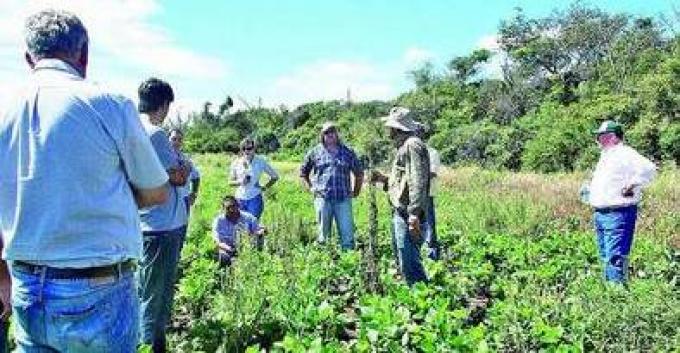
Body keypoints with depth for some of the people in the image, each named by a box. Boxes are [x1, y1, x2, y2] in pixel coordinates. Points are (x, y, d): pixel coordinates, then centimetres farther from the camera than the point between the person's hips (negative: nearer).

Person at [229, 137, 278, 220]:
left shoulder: (260, 161, -3)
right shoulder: (236, 163, 2)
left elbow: (275, 176, 7)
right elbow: (230, 182, 7)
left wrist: (265, 187, 2)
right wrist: (239, 182, -12)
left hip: (255, 198, -3)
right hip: (240, 198, 3)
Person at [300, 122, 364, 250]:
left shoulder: (347, 152, 12)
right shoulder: (315, 152, 9)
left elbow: (359, 173, 21)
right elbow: (303, 173, 19)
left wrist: (356, 191, 13)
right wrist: (310, 188, 7)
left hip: (343, 200, 0)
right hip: (323, 199, 0)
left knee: (347, 235, -4)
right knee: (323, 236, 6)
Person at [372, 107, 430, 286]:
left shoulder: (412, 145, -13)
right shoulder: (403, 146, 20)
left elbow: (417, 182, -23)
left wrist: (414, 215, -28)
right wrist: (384, 179, 16)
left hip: (408, 216, -11)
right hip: (400, 213, 11)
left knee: (409, 264, -10)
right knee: (402, 262, 19)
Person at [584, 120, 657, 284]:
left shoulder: (625, 154, -11)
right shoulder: (605, 156, 19)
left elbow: (649, 169, -25)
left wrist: (632, 185, -20)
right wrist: (589, 190, 18)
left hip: (618, 214, -10)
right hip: (600, 214, 10)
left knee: (615, 258, -11)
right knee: (605, 257, 16)